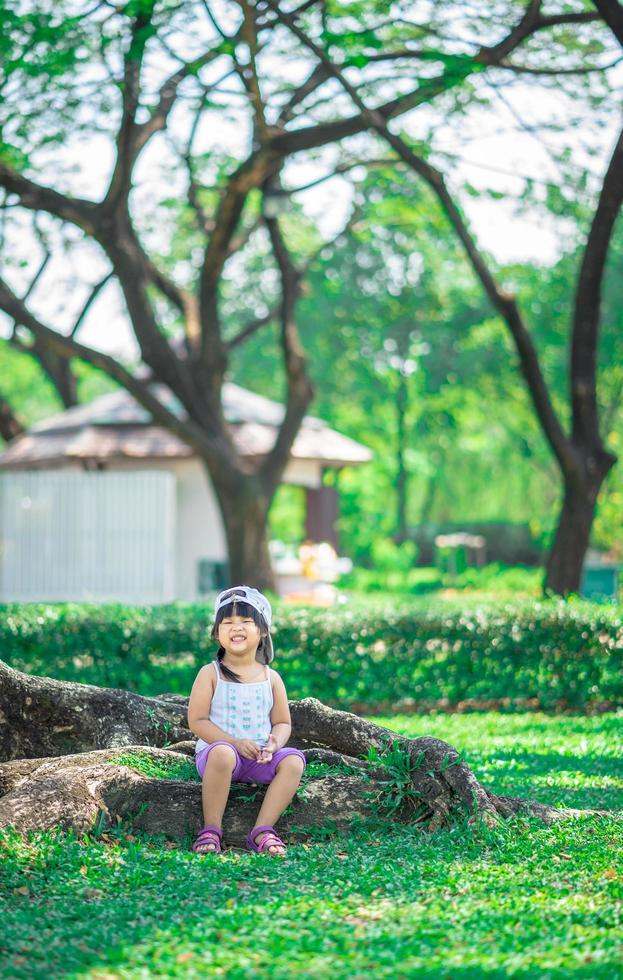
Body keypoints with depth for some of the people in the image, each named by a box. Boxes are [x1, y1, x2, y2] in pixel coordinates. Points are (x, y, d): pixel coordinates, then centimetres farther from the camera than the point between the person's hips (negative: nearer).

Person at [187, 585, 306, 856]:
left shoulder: (271, 678, 8)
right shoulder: (210, 674, -2)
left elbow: (283, 723, 12)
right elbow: (197, 721, -6)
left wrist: (274, 744, -13)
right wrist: (235, 742, -17)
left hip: (259, 760, 4)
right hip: (216, 750, -3)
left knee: (294, 760, -23)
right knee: (222, 753, -38)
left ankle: (262, 830, -21)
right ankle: (210, 830, -25)